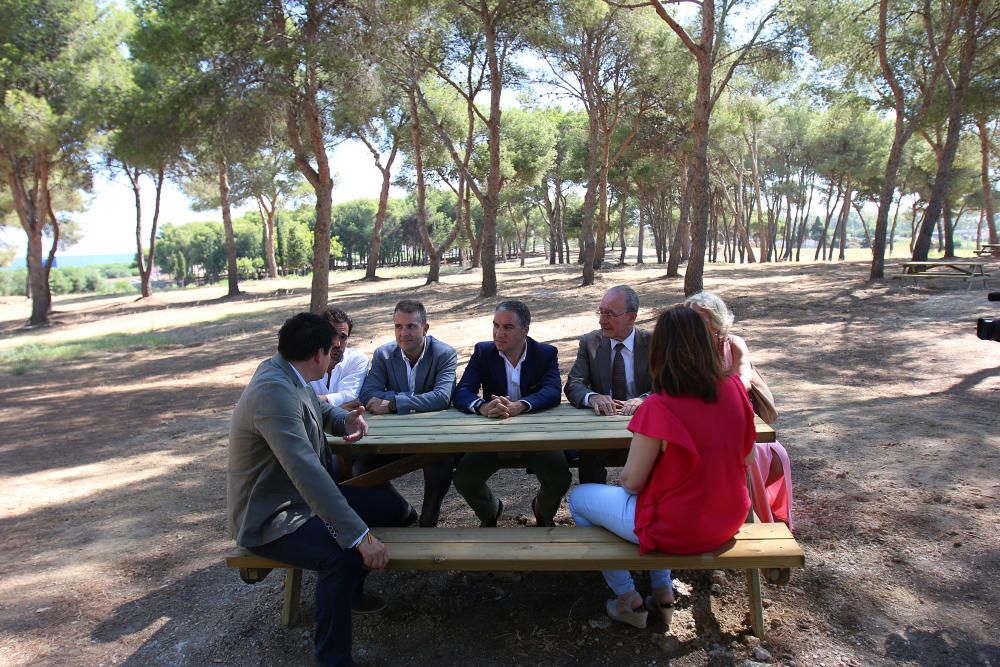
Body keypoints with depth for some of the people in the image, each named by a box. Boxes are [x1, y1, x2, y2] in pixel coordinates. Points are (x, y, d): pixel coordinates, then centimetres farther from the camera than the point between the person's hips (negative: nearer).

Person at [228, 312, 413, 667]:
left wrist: (345, 420, -4)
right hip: (269, 516, -10)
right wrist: (359, 535, -42)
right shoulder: (273, 390, -29)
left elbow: (319, 409, 20)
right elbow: (305, 468, -39)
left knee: (392, 505, 11)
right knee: (345, 556, -34)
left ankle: (350, 590, 31)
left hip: (301, 494, 10)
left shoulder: (284, 372, 0)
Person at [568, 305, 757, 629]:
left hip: (676, 529, -6)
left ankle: (629, 600, 24)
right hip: (729, 520, 7)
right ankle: (663, 593, 33)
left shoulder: (658, 408, -27)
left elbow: (631, 482, -17)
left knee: (579, 498, 16)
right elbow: (745, 457, 6)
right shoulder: (734, 389, -8)